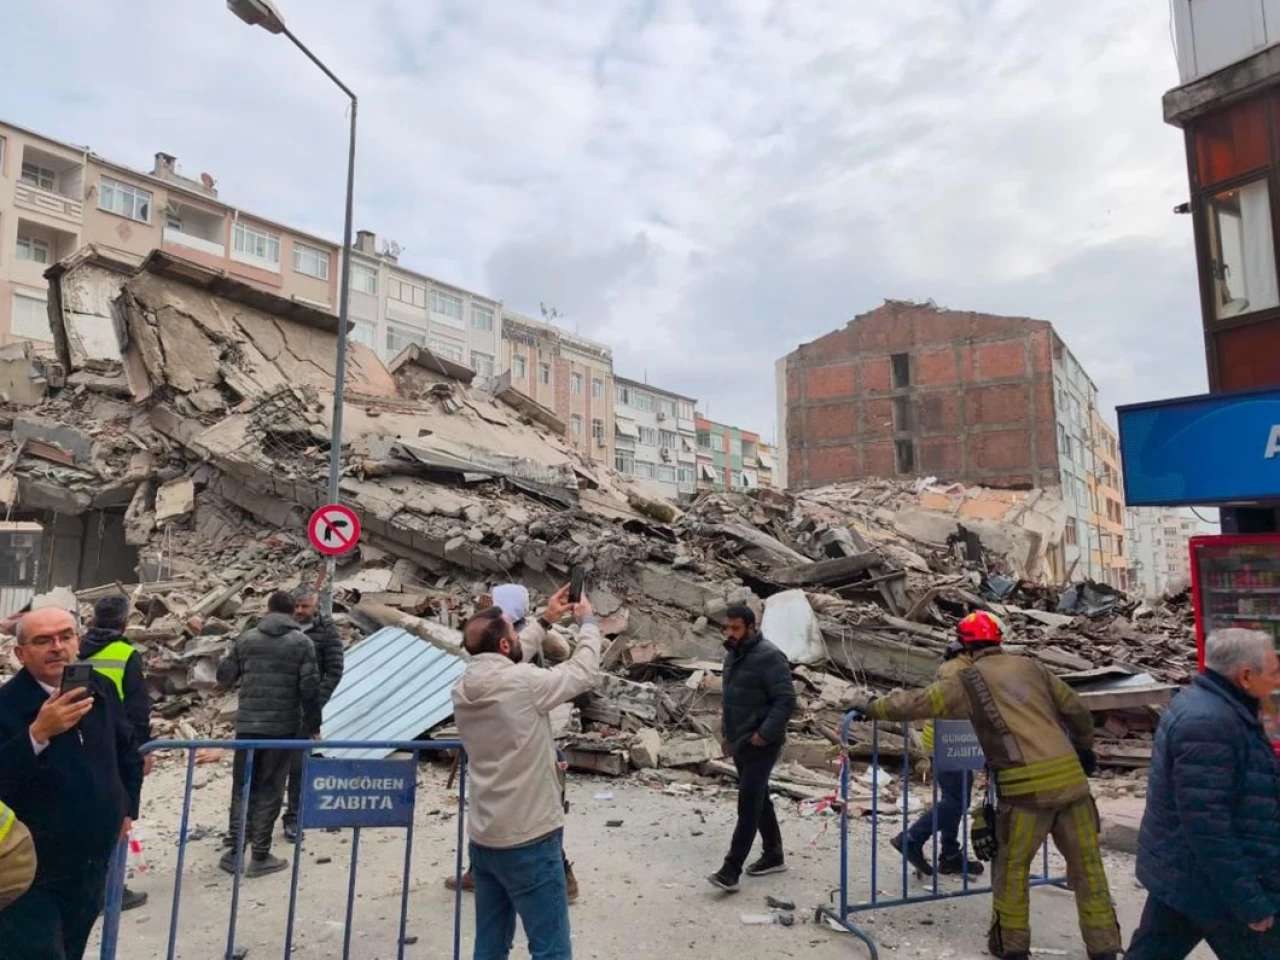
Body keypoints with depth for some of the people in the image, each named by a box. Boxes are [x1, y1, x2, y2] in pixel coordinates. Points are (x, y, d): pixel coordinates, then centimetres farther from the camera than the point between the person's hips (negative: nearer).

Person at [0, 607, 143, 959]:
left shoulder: (100, 690, -2)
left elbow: (128, 752, 14)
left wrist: (127, 808, 13)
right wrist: (38, 733, -39)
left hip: (92, 870, 5)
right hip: (32, 879, -5)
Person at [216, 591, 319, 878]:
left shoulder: (246, 639, 4)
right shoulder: (302, 642, -5)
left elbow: (224, 677, 11)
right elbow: (310, 687, -9)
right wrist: (313, 724, 1)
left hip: (247, 725, 2)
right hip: (283, 726, -2)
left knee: (242, 787, 15)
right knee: (269, 789, 5)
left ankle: (234, 850, 17)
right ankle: (260, 856, 10)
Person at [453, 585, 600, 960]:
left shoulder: (463, 688, -1)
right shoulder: (523, 683, -21)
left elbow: (509, 662, 17)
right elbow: (585, 671, -8)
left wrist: (547, 619, 19)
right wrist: (587, 621, 7)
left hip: (483, 840, 8)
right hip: (529, 842, -7)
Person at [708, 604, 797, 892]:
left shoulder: (768, 657, -18)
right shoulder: (733, 655, 10)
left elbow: (786, 700, -21)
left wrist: (765, 733, -24)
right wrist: (728, 735, 17)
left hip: (761, 744, -9)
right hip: (740, 742, 9)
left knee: (748, 804, -9)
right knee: (759, 799, 18)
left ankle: (731, 870, -7)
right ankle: (773, 856, 31)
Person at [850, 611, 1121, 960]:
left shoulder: (968, 680, 2)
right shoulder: (1031, 666, 14)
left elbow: (918, 702, 2)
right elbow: (1077, 711, 18)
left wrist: (872, 708, 15)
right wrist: (1084, 747, 35)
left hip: (1027, 786, -4)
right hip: (1070, 777, 4)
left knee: (1012, 866, 12)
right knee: (1087, 864, 15)